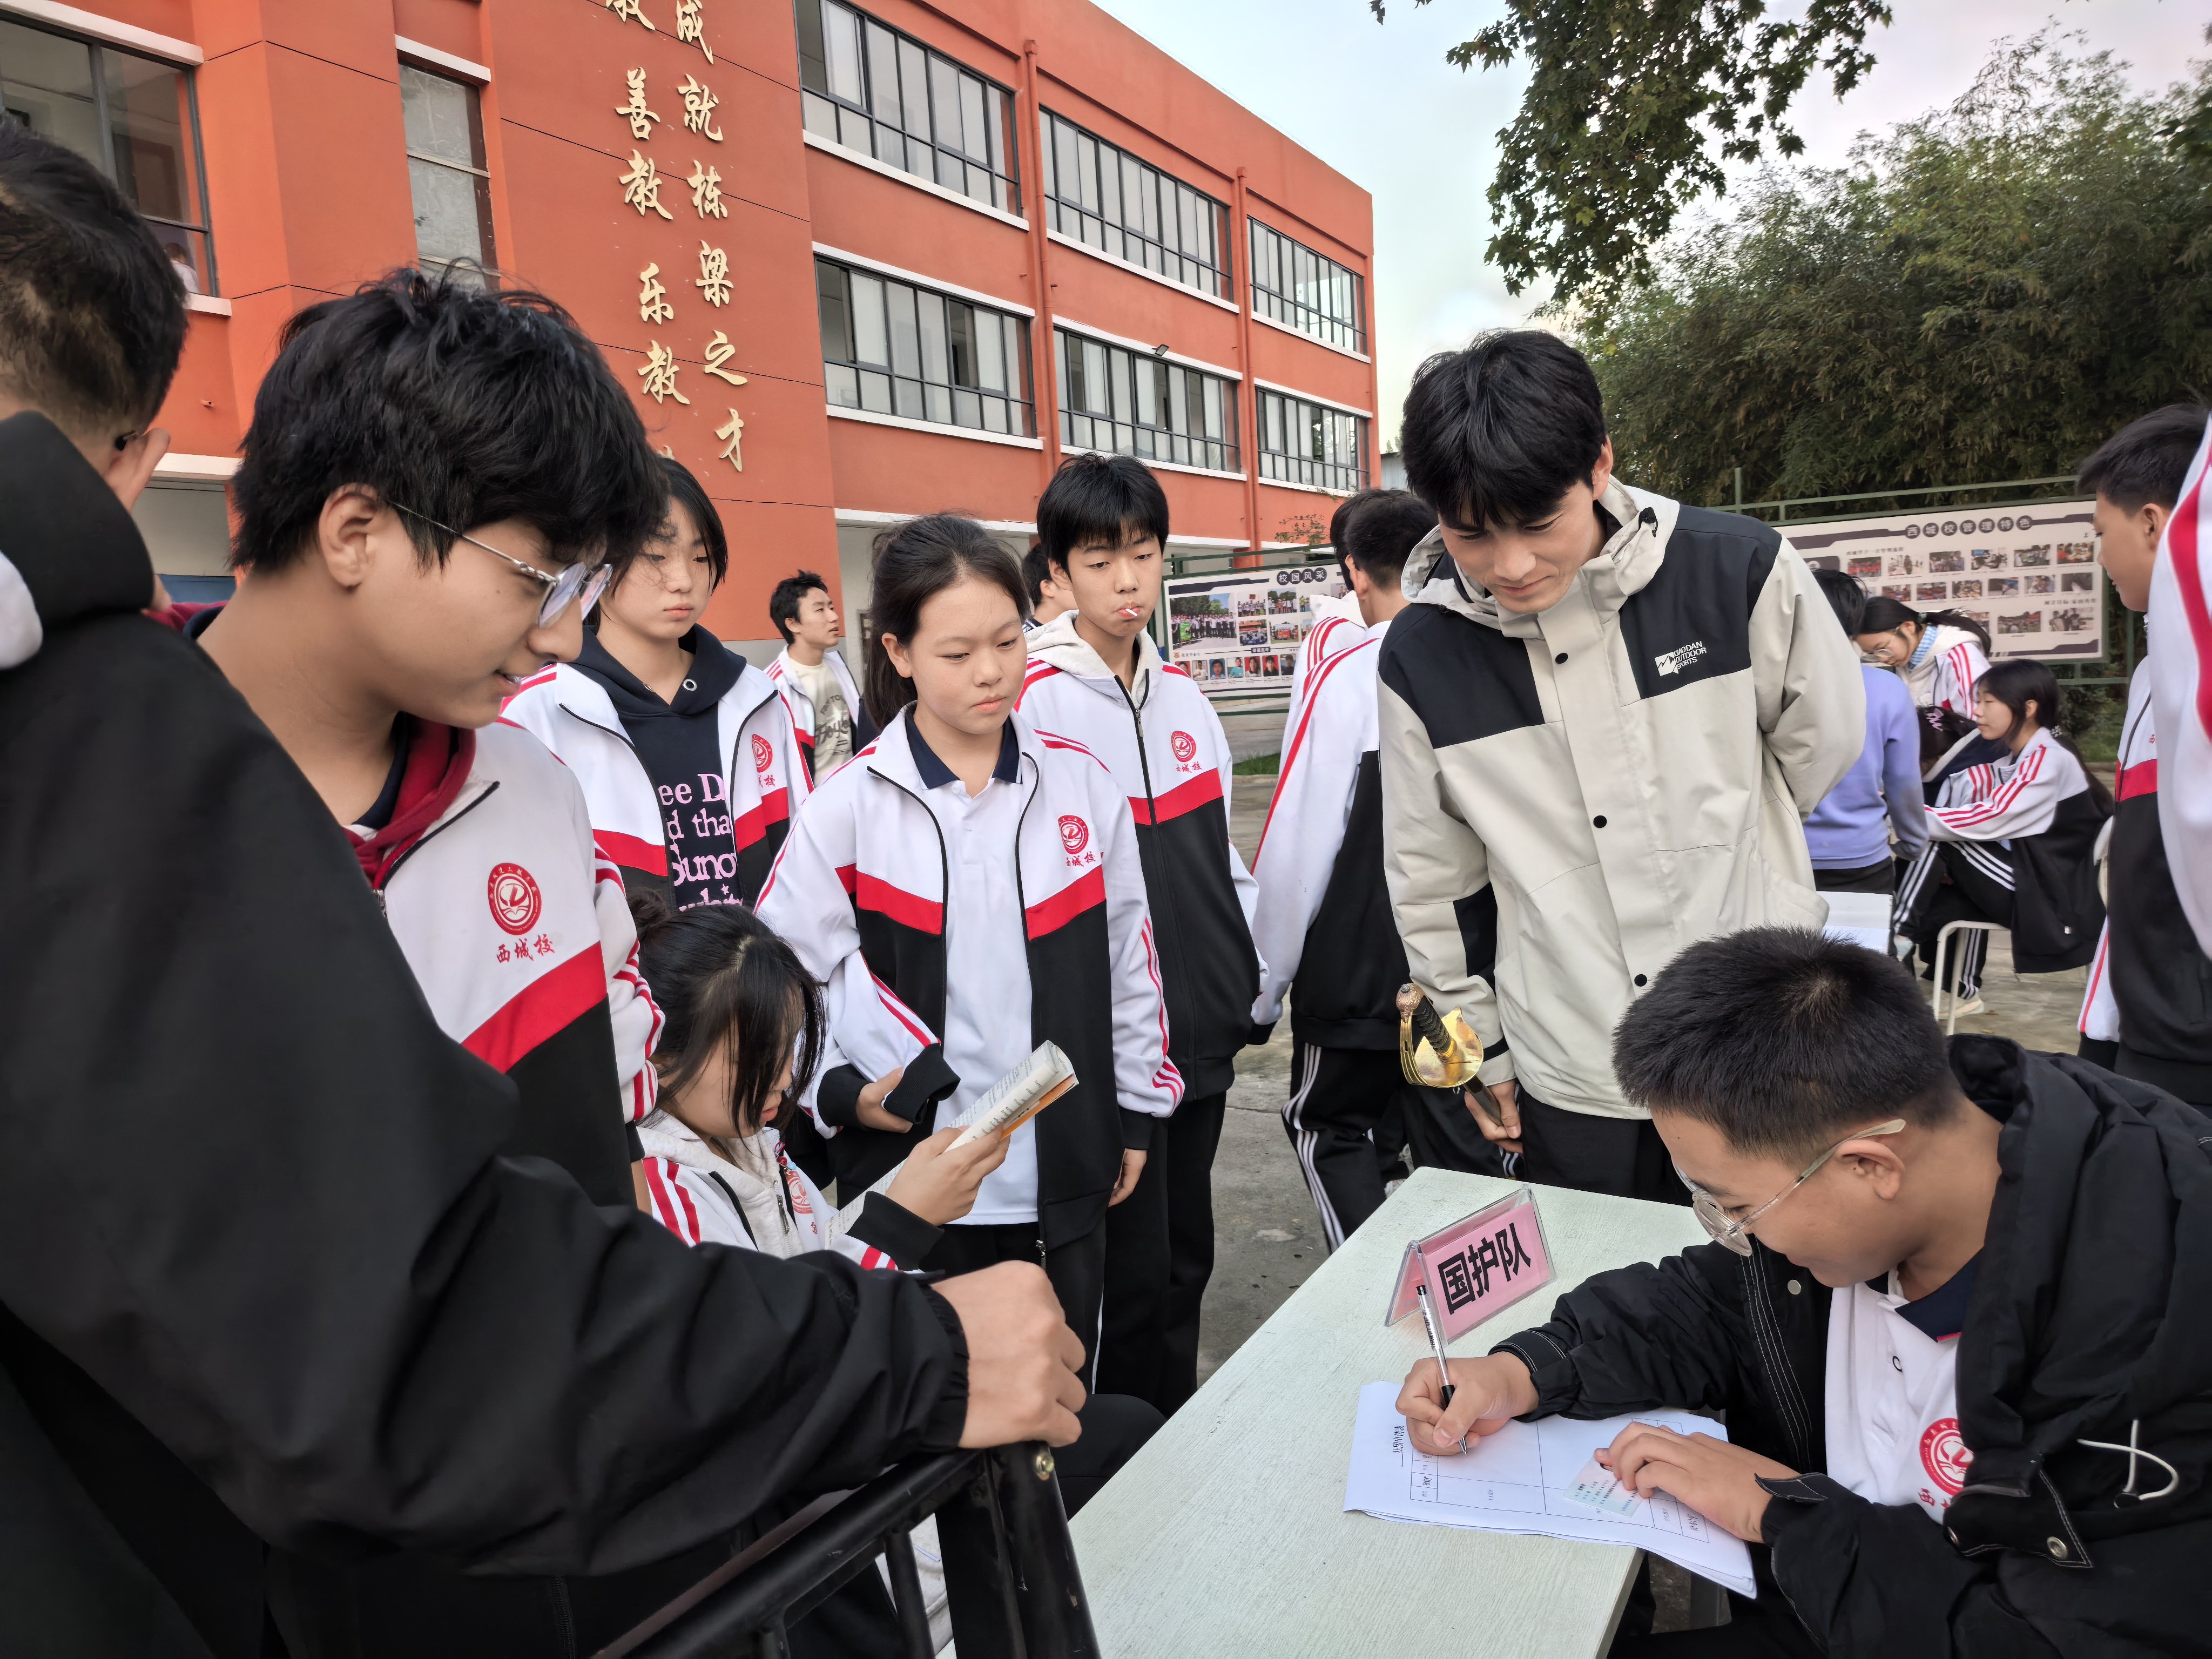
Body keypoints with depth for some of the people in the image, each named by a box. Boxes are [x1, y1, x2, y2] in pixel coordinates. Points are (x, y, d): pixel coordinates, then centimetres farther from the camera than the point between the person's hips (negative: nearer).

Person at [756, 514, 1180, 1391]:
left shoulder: (1080, 784, 0)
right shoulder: (848, 808, -7)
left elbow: (1128, 952, 7)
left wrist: (1135, 1112, 9)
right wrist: (843, 1095, -14)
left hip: (1066, 1174, 2)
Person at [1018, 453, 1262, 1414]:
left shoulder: (1182, 695, 9)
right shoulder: (1033, 704, -12)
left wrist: (1252, 980, 12)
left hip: (1202, 1031, 7)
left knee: (1185, 1256, 19)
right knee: (1129, 1275, 5)